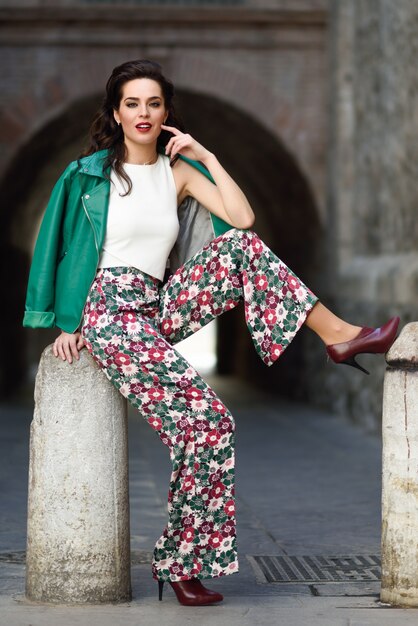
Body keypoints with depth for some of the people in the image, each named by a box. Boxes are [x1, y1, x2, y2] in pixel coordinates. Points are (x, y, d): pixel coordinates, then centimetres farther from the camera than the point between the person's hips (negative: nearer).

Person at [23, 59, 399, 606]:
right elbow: (66, 246, 4)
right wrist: (66, 324, -2)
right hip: (110, 311, -4)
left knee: (240, 246, -18)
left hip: (159, 308, 4)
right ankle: (179, 562, -11)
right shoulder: (91, 172, 2)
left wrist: (206, 157, 0)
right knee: (208, 421, -20)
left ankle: (337, 334, -16)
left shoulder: (178, 171, 11)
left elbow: (243, 219, -2)